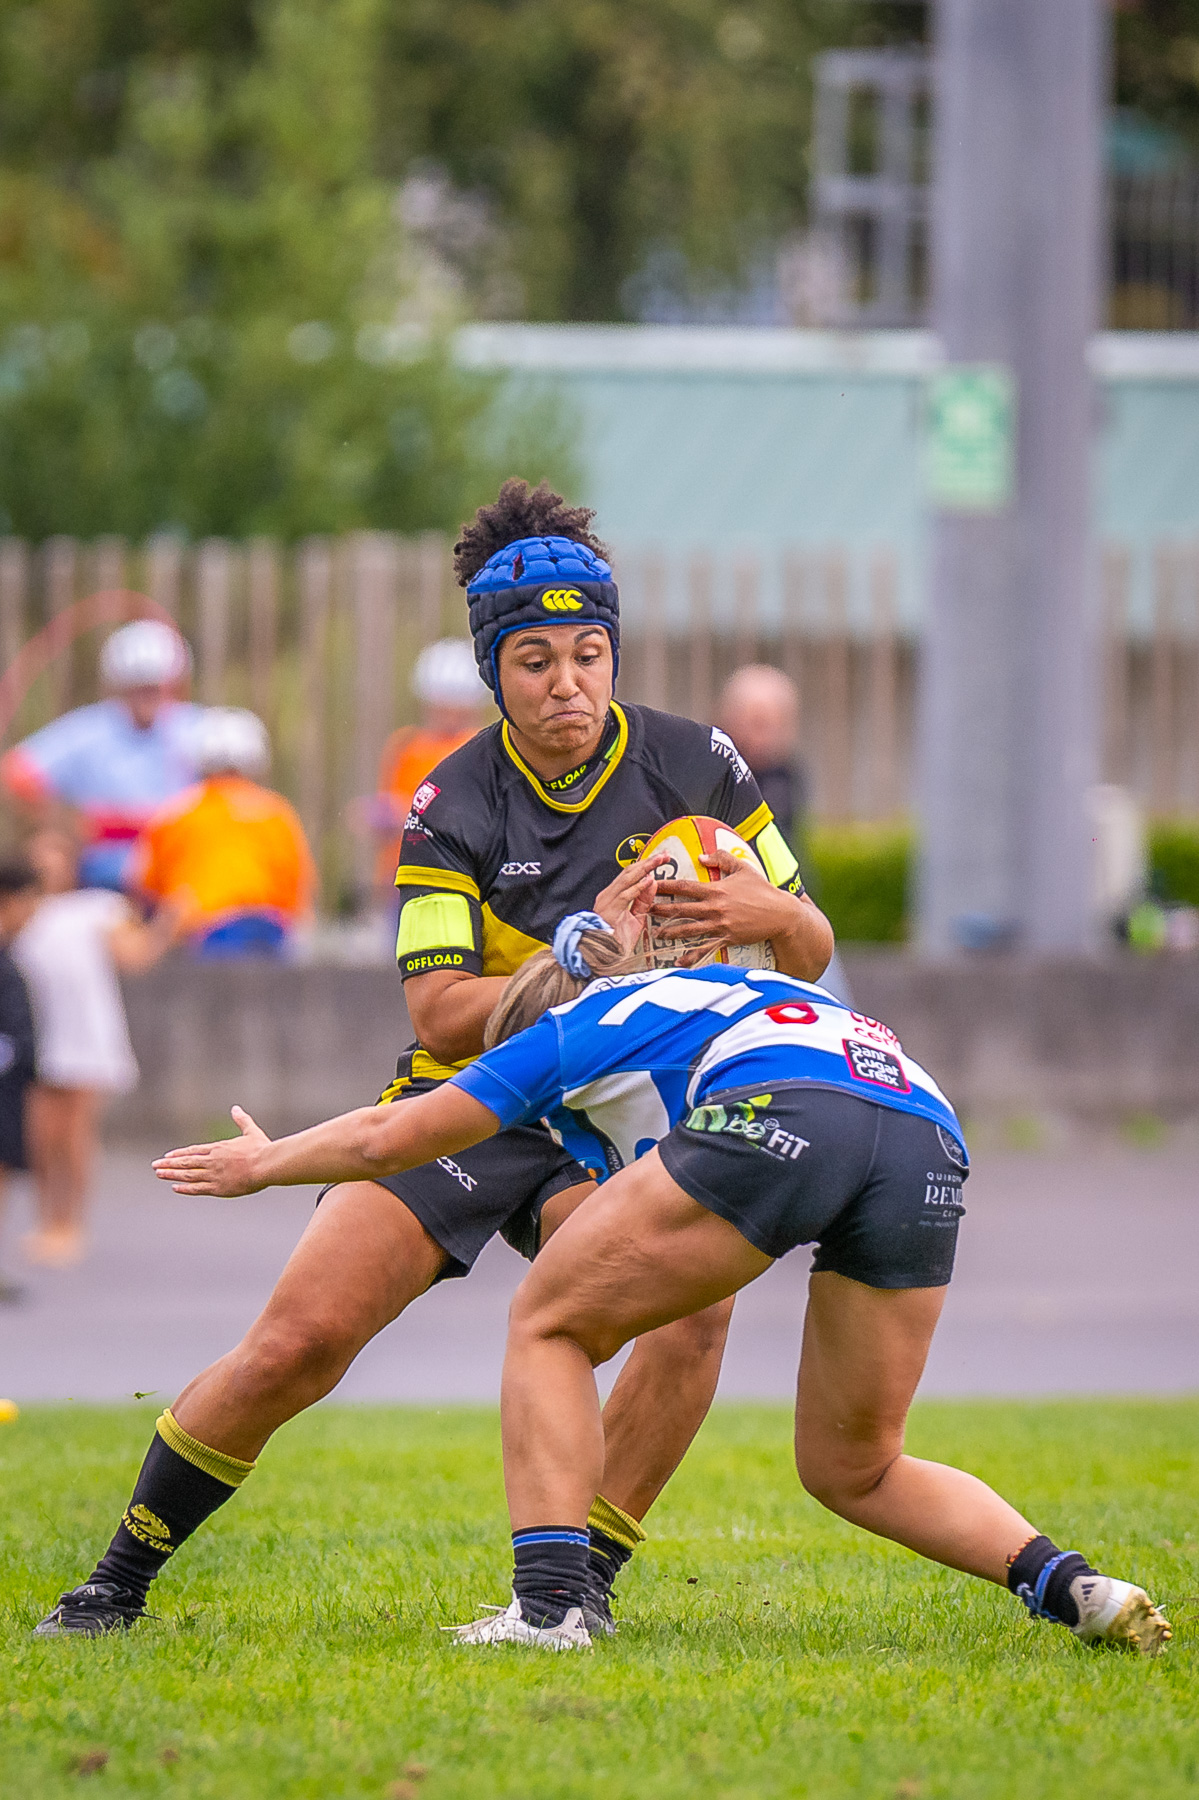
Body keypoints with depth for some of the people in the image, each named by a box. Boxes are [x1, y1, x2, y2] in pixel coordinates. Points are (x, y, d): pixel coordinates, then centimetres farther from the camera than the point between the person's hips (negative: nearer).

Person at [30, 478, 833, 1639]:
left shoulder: (692, 765, -5)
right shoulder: (453, 807, -9)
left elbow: (813, 950, 2)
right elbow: (442, 1014, -17)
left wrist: (767, 913, -23)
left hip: (605, 1117, 1)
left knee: (695, 1302, -29)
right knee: (297, 1343, -14)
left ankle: (581, 1582, -16)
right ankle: (121, 1578, 5)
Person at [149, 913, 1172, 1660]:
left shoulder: (570, 1034, 27)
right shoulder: (727, 992, 41)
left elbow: (386, 1138, 34)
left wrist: (264, 1163, 50)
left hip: (775, 1114, -6)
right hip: (933, 1145, 6)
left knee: (549, 1327, 15)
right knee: (852, 1470, 21)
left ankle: (550, 1601, 0)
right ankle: (1069, 1585, 0)